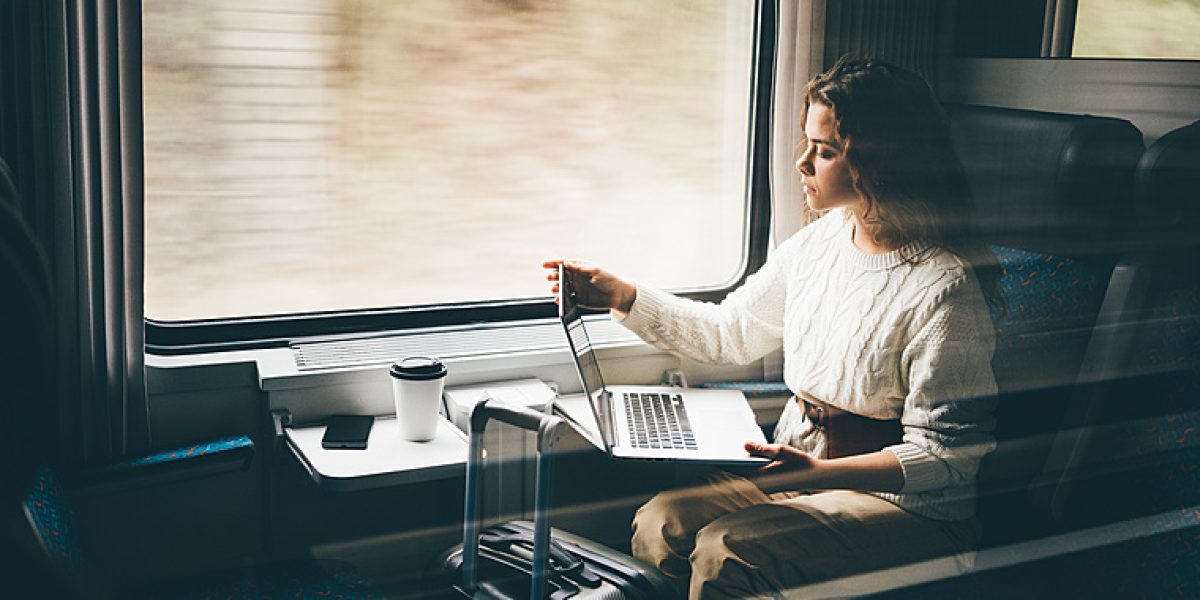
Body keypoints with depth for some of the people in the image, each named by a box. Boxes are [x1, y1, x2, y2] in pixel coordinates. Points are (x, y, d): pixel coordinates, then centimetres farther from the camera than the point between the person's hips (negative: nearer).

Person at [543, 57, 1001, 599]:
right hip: (804, 469, 7)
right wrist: (621, 296, 6)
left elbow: (945, 453, -18)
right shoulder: (820, 241, 5)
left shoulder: (943, 288, -19)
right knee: (660, 524, -16)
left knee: (727, 551, -26)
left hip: (909, 508, -6)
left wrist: (820, 472, -30)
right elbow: (728, 332, 17)